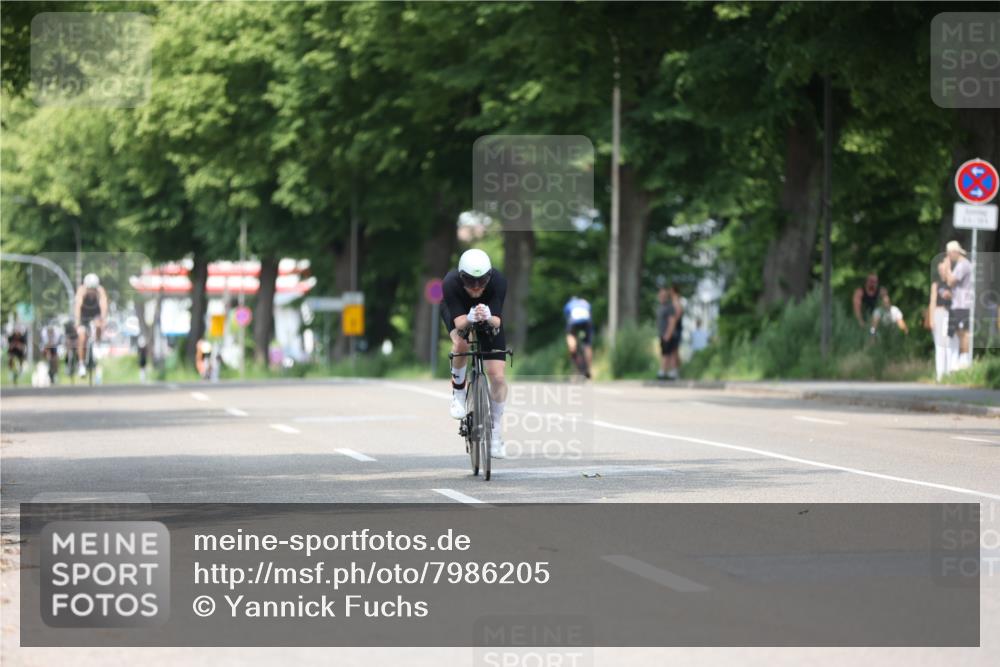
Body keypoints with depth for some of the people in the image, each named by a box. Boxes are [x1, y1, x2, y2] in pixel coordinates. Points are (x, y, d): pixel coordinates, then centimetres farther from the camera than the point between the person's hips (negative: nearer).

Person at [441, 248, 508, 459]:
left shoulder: (498, 281, -36)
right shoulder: (451, 283, -38)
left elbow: (497, 321, -39)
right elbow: (458, 321, -40)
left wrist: (488, 318, -61)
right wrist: (470, 319, -61)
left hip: (489, 316, 1)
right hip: (457, 311, -1)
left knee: (498, 376, -9)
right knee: (461, 343, -35)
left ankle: (494, 430, 9)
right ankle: (458, 390, -7)